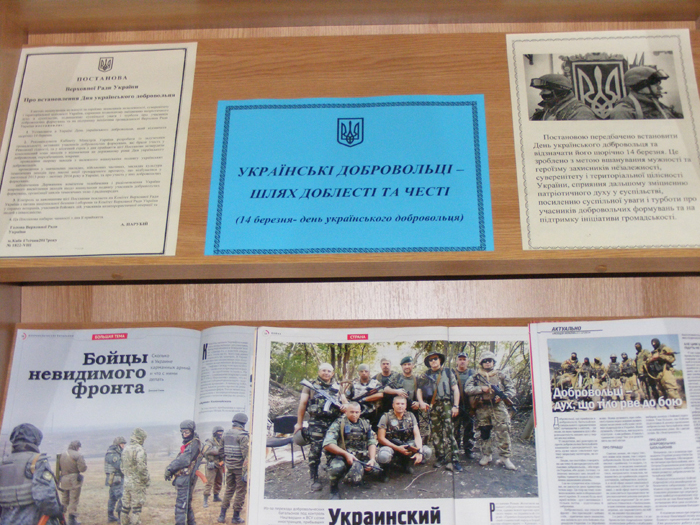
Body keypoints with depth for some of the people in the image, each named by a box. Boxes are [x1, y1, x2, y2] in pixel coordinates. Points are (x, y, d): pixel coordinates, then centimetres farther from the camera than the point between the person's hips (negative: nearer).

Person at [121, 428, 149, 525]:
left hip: (127, 483, 7)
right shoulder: (139, 449, -17)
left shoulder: (125, 449, 9)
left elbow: (122, 467, 16)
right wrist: (147, 480, -11)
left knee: (126, 506, 15)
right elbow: (142, 468, -22)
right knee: (136, 508, -2)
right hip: (137, 484, -7)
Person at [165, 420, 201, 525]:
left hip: (186, 477, -10)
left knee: (181, 504, -11)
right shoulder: (187, 444, 18)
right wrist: (170, 468, 4)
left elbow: (184, 460, -21)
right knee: (187, 503, 18)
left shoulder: (194, 444, -14)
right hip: (182, 477, 10)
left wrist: (170, 468, -15)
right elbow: (179, 459, 19)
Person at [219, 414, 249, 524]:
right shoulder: (242, 435, -14)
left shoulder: (226, 434, 9)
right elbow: (246, 452, -17)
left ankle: (222, 515, 16)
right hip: (239, 466, -7)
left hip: (229, 465, 7)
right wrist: (247, 469, -16)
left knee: (229, 489, 17)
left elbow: (222, 450, 14)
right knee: (240, 491, 3)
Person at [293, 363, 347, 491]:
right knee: (315, 451, -10)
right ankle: (314, 480, -1)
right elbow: (302, 404, 3)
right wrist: (299, 423, -2)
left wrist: (345, 405, -6)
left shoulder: (337, 387, 16)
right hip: (316, 424, -3)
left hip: (334, 423, 4)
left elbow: (345, 401, 20)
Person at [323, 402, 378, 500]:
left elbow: (372, 443, 11)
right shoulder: (339, 423, 2)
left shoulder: (365, 424, 17)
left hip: (363, 457, 4)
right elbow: (327, 444, -10)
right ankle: (334, 489, -2)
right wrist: (346, 454, -17)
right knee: (336, 469, -37)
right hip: (344, 456, -3)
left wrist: (372, 459, -8)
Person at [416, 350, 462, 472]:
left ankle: (453, 460, -13)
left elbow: (455, 389, 7)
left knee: (448, 432, -12)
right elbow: (419, 390, 10)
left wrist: (455, 406, -4)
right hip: (432, 406, 3)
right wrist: (421, 402, -10)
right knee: (435, 433, 1)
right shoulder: (425, 376, 17)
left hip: (446, 404, -3)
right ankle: (441, 457, 11)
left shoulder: (448, 372, 12)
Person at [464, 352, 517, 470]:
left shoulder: (501, 375, 9)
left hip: (498, 407, -1)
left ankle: (505, 457, -1)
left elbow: (511, 389, 7)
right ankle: (487, 455, 21)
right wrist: (481, 389, -14)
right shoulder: (476, 376, 9)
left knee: (503, 432, -7)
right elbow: (467, 389, -1)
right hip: (482, 409, 1)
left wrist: (503, 396, -13)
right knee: (484, 433, 8)